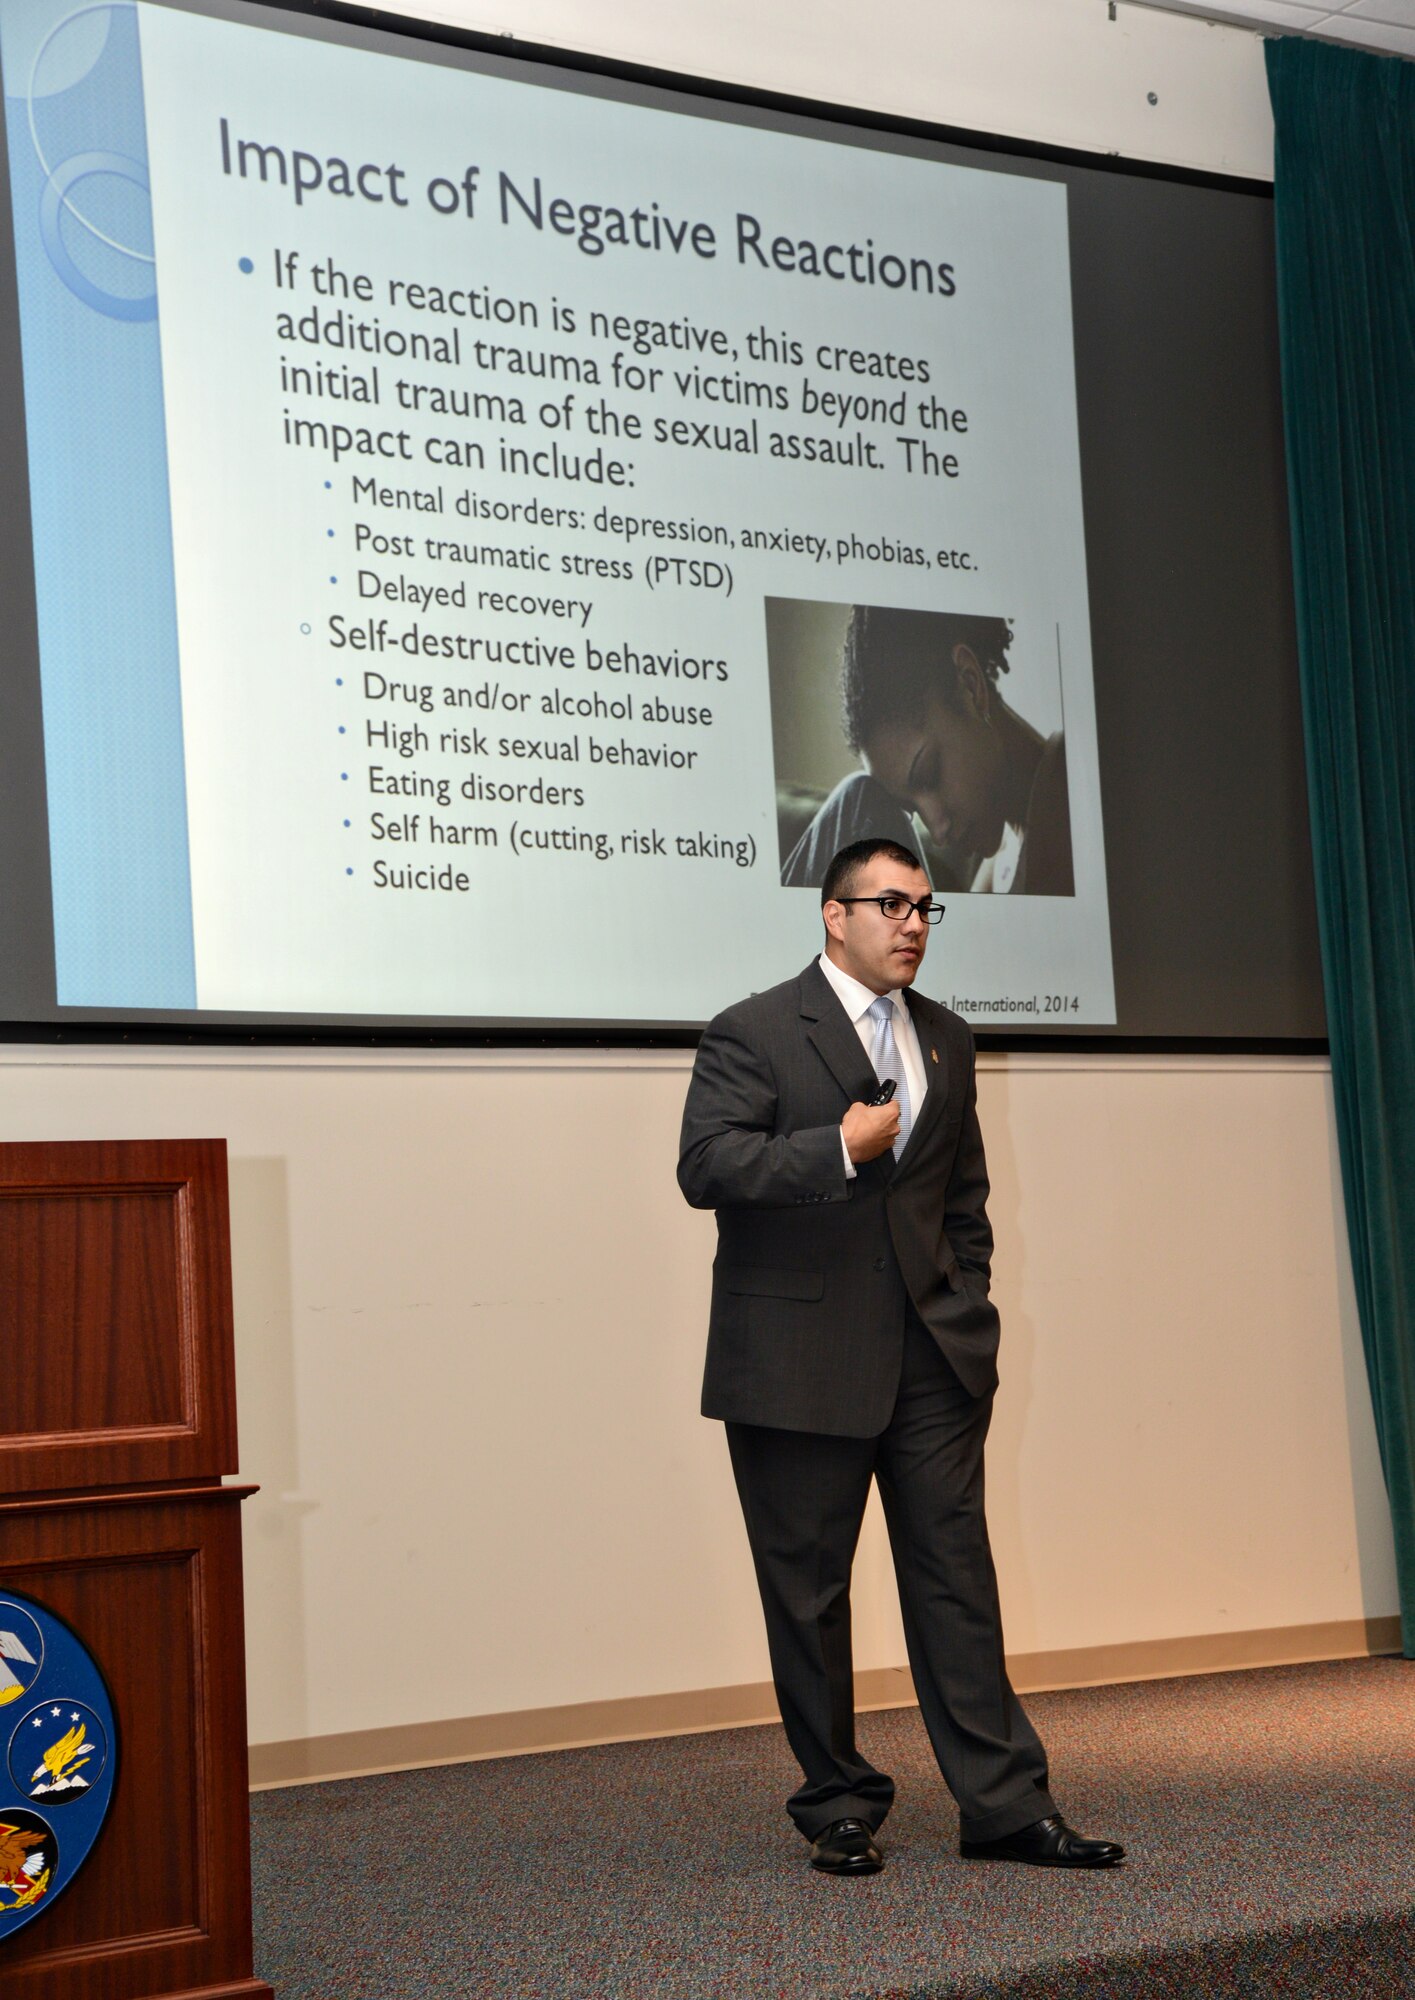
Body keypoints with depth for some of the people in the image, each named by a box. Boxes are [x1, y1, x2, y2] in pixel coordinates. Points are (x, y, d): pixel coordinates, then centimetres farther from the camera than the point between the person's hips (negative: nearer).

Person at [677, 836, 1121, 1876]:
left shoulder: (947, 1039, 16)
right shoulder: (752, 1033, -3)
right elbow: (705, 1166, -14)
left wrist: (967, 1309, 12)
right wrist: (838, 1149, -19)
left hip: (933, 1356, 5)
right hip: (798, 1359, -4)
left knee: (957, 1575, 3)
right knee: (808, 1588, 4)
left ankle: (1004, 1804, 8)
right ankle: (838, 1806, 16)